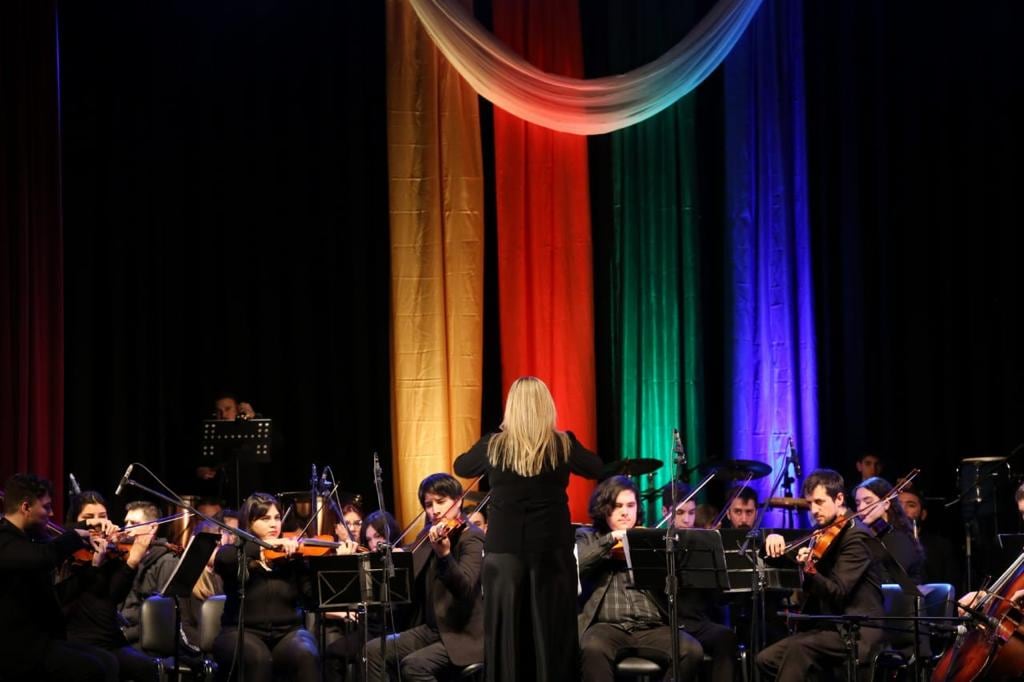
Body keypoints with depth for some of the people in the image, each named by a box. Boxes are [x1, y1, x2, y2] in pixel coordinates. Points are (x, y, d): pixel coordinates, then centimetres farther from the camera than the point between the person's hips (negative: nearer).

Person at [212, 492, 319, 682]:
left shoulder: (292, 556, 8)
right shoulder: (237, 556, 3)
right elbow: (220, 559, -23)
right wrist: (264, 544, -25)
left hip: (288, 633, 2)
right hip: (242, 633, -2)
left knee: (307, 655, -30)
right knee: (259, 658, -35)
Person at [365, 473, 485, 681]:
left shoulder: (471, 538, -12)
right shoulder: (428, 536, 11)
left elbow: (465, 589, -28)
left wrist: (444, 554, -44)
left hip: (464, 635, -8)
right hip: (432, 629, 8)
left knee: (414, 665, -29)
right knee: (373, 651, -7)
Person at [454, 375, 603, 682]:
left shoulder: (493, 446, -4)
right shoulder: (563, 445, -6)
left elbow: (461, 467, 16)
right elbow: (597, 469, 13)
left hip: (504, 551, 1)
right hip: (551, 551, -1)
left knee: (507, 638, 7)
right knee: (551, 636, 5)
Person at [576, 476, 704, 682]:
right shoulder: (587, 538, 17)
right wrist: (610, 540, -9)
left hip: (652, 627, 3)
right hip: (608, 626, -2)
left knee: (692, 651, -26)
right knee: (594, 649, -37)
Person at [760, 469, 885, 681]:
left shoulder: (855, 536, -12)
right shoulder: (821, 533, 12)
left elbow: (838, 593, -21)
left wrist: (810, 571, -40)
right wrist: (774, 541, -7)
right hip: (829, 625, 9)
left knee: (799, 650, -31)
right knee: (766, 658, -6)